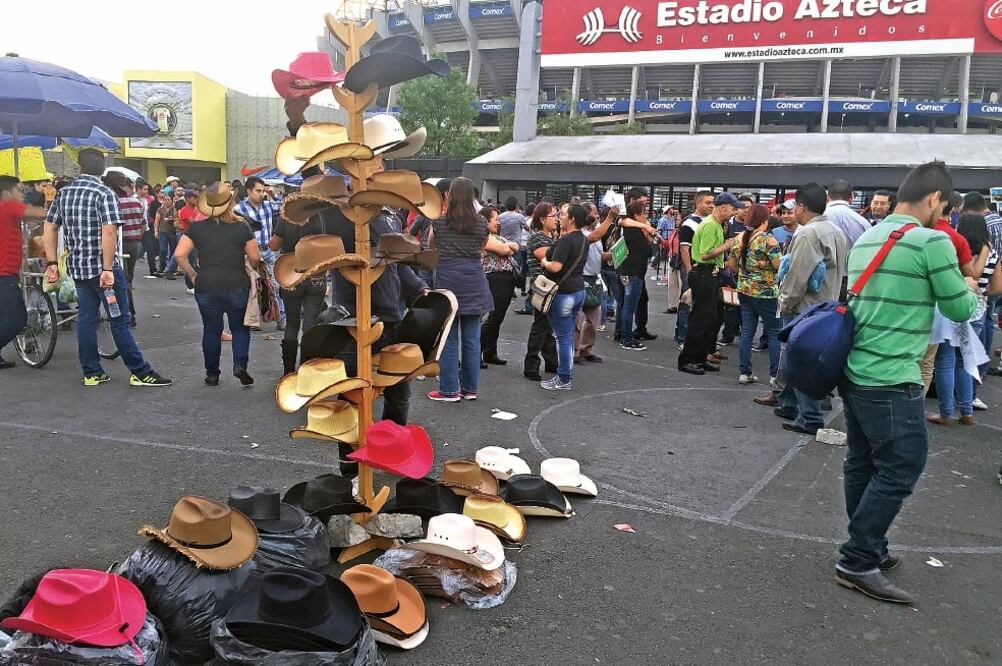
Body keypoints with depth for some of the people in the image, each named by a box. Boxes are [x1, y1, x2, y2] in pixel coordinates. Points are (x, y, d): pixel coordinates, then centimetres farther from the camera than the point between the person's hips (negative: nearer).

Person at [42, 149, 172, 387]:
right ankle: (139, 372, 3)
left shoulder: (63, 193, 9)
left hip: (77, 267, 7)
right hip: (102, 268, -7)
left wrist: (52, 263, 12)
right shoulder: (104, 194, -12)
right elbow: (109, 232, -22)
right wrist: (107, 269, -21)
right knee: (120, 321, -2)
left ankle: (91, 373, 17)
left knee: (86, 319, 12)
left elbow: (49, 227, 10)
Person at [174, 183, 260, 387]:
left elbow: (179, 255, -4)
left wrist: (192, 275, 8)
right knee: (240, 327, 14)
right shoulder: (241, 227, -3)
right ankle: (240, 364, -4)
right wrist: (248, 272, 17)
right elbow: (255, 258, -2)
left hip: (206, 286, 1)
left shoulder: (197, 228, 0)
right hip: (237, 285, -1)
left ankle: (212, 374, 19)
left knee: (211, 330, 12)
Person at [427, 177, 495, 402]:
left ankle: (449, 390, 7)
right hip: (474, 282, 2)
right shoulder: (481, 225, 2)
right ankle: (470, 388, 16)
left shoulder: (438, 223, -1)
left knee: (449, 338, 3)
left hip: (447, 280, -2)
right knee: (472, 338, 8)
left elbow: (432, 245, 17)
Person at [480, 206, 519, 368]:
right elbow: (504, 250, -18)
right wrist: (509, 248, 4)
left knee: (497, 318, 12)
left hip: (507, 280, 9)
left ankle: (490, 353, 20)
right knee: (494, 318, -10)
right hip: (496, 280, -9)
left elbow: (516, 247, 13)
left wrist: (507, 246, -8)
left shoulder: (497, 236, 20)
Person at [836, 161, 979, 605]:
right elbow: (960, 310, -4)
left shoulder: (866, 239, 12)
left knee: (862, 464, 14)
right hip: (891, 380, -9)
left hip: (855, 371, 9)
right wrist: (969, 289, 17)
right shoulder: (931, 241, -12)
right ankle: (858, 563, 4)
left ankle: (867, 549, 26)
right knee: (900, 469, 0)